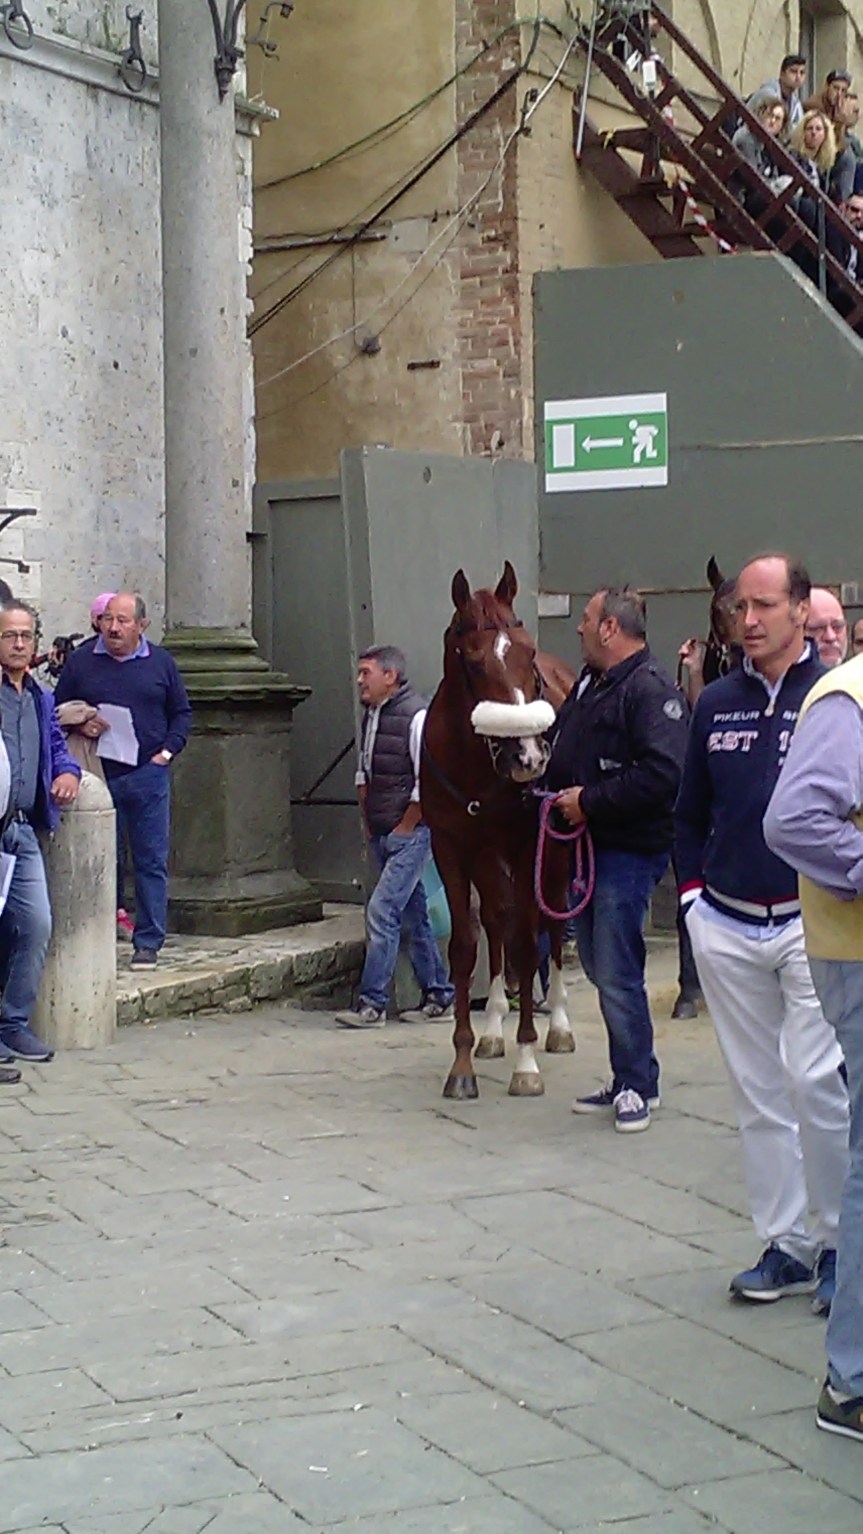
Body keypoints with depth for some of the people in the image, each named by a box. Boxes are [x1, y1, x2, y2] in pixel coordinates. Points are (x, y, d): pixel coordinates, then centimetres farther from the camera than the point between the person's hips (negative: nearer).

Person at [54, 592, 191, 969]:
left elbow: (181, 712, 14)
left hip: (148, 775, 0)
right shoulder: (81, 661, 6)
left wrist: (167, 750, 0)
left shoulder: (161, 663, 8)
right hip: (97, 776, 0)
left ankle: (148, 942, 6)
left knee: (151, 861, 0)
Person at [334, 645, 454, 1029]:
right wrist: (368, 821, 16)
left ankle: (372, 1004, -10)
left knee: (381, 911, -13)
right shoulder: (370, 714, 11)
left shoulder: (417, 716, -15)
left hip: (410, 834, -9)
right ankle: (439, 997, 21)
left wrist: (404, 827, -13)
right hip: (380, 835, 9)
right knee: (413, 916, 13)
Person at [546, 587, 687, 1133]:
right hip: (588, 846, 10)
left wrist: (591, 801, -21)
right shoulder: (589, 685, 15)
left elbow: (661, 775, -26)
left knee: (617, 975, -7)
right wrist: (558, 791, 8)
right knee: (600, 968, 14)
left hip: (629, 852, -10)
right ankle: (628, 1078, 25)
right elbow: (566, 756, 27)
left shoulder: (650, 689, -15)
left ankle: (638, 1085, 6)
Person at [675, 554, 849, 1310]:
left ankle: (836, 1242, 5)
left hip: (811, 923, -5)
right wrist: (694, 893, 10)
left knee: (814, 1081, -11)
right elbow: (691, 812, 19)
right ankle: (787, 1245, 18)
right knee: (758, 1093, 9)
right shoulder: (716, 703, 10)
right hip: (726, 928, 5)